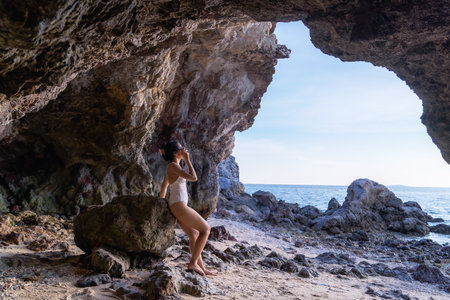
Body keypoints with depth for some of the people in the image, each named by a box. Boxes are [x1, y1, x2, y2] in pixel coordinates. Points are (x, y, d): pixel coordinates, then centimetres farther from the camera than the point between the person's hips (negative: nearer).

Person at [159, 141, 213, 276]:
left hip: (176, 206, 10)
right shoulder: (173, 165, -14)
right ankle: (193, 263, -2)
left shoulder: (172, 167, 16)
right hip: (179, 205, -10)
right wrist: (187, 160, -11)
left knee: (194, 235, 17)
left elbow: (164, 186, 27)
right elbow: (193, 177, -21)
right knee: (206, 229, -2)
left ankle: (201, 267, 23)